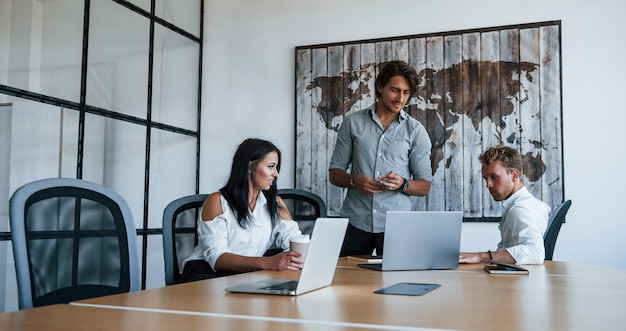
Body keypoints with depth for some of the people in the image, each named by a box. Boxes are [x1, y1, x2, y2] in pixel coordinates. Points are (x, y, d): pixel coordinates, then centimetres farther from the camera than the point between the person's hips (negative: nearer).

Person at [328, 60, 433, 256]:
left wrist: (403, 184, -16)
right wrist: (354, 180, -13)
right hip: (355, 222, 0)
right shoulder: (353, 122, 5)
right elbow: (334, 173, 7)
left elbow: (425, 186, 4)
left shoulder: (416, 130, 3)